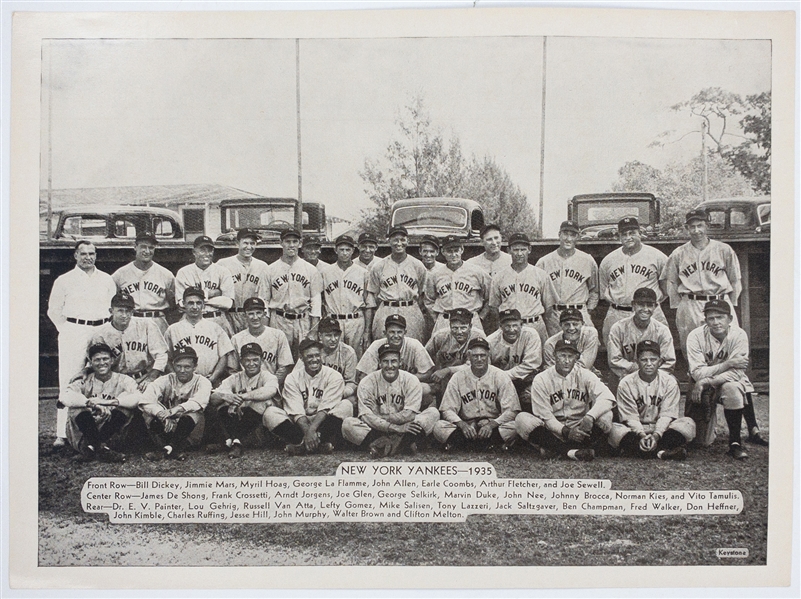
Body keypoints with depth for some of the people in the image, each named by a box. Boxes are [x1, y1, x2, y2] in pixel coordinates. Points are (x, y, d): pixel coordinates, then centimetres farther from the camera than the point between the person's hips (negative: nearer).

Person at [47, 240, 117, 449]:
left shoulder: (107, 280, 14)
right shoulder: (64, 281, 8)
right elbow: (53, 310, 11)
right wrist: (66, 330, 2)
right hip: (73, 333, -2)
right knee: (68, 383, -8)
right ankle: (62, 434, -7)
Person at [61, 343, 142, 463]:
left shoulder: (122, 380, 0)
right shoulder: (84, 382, -1)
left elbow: (138, 398, -21)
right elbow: (67, 397, -23)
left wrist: (108, 402, -33)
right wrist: (91, 403, -38)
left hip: (112, 435, 0)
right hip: (82, 434, 0)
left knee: (125, 407, -22)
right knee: (77, 407, -25)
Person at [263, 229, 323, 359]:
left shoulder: (310, 269, 6)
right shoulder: (270, 269, 5)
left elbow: (316, 298, 7)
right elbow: (264, 299, 8)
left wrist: (315, 326, 0)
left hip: (303, 320, 1)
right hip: (279, 320, 0)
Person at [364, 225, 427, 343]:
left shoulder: (418, 266, 9)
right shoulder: (378, 267, 7)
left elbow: (422, 294, 13)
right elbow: (371, 296, 8)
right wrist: (367, 328, 3)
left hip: (411, 314, 1)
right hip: (385, 313, 0)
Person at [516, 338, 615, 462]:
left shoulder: (585, 375, 1)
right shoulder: (541, 380, -2)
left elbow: (608, 397, -15)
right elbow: (544, 416, -8)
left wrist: (590, 417, -33)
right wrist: (566, 431, -24)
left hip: (580, 429, 1)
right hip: (553, 431, -1)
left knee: (605, 416, -25)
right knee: (522, 419, -27)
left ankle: (554, 449, -28)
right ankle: (573, 452, -35)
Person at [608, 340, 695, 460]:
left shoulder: (669, 381, -3)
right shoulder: (626, 384, -4)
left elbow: (667, 414, -9)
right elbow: (630, 417, -9)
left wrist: (656, 436, -25)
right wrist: (642, 436, -27)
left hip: (661, 429, 1)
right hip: (635, 430, -1)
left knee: (688, 424, -25)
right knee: (613, 429, -30)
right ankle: (661, 450, -39)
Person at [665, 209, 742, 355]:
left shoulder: (724, 250, 7)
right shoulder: (678, 254, 8)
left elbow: (735, 281, 12)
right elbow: (672, 283, 14)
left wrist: (731, 304, 7)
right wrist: (678, 308, 8)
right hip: (689, 307, 1)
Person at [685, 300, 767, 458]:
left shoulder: (739, 335, -15)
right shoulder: (696, 336, -16)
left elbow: (737, 372, -21)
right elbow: (697, 373, -21)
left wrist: (706, 381, -29)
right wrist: (728, 363, -27)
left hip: (729, 381, 0)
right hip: (702, 391, 0)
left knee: (732, 388, -38)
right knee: (704, 442, -8)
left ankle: (735, 442, -23)